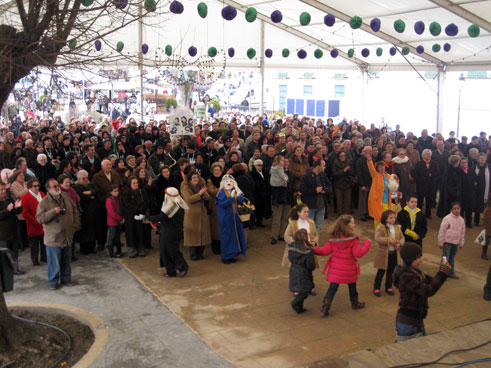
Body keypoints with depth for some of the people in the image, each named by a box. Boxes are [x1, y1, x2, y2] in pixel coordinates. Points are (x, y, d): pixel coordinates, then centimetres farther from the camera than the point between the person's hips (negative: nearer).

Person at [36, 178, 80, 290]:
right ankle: (53, 282, 17)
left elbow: (75, 211, 18)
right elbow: (39, 218, -16)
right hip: (53, 238, -5)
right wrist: (53, 212, -24)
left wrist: (74, 224, 11)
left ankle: (66, 279, 28)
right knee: (54, 262, 1)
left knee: (67, 261, 14)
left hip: (68, 236, 5)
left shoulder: (66, 197, 6)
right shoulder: (44, 202, -11)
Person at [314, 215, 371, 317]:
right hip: (349, 270, -3)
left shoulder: (333, 237, -4)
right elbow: (358, 253, -17)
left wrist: (313, 249, 7)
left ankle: (324, 309, 0)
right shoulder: (352, 238, -17)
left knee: (332, 288, 6)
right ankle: (355, 304, 41)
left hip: (335, 270, 3)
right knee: (352, 286, 20)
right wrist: (367, 244, -5)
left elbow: (325, 250, -3)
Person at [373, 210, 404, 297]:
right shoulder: (380, 227, -13)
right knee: (381, 272, 3)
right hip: (383, 253, -5)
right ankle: (376, 288, 16)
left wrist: (399, 243, -12)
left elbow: (402, 237, 9)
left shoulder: (397, 227, 4)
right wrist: (388, 240, -30)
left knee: (390, 271, 16)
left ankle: (388, 287, 31)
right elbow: (377, 238, -23)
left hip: (394, 253, 5)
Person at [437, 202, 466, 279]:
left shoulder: (461, 220, 2)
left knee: (452, 258, 15)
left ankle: (451, 272, 25)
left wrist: (461, 243, 12)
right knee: (445, 258, -2)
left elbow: (462, 232, 12)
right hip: (447, 242, -5)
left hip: (456, 242, 5)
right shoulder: (447, 219, -14)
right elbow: (441, 231, -10)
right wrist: (440, 243, -8)